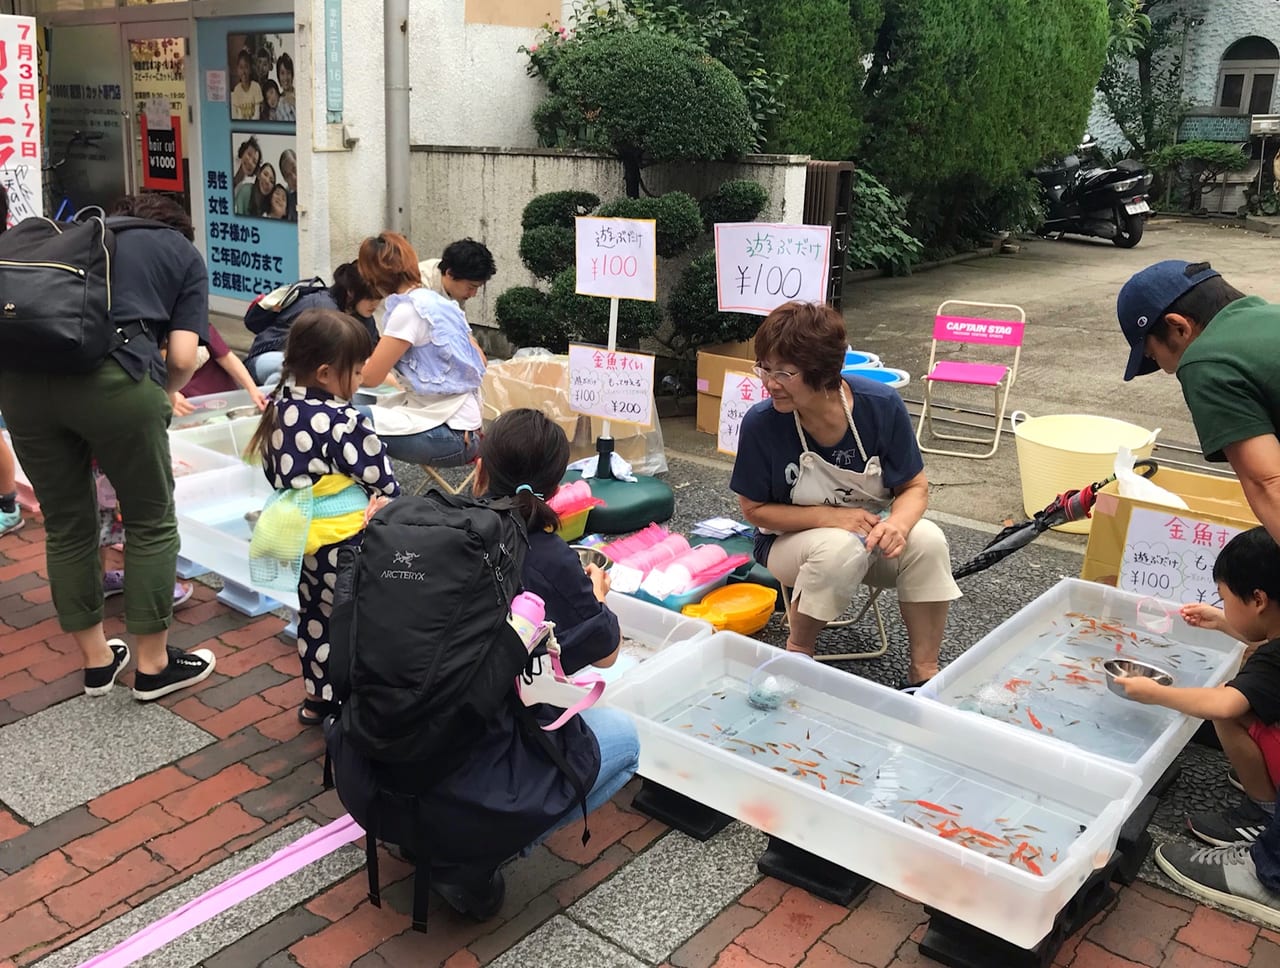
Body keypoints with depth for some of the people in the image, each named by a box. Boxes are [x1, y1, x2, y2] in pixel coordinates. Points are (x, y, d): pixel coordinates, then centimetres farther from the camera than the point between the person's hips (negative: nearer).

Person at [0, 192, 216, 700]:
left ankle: (97, 660, 32)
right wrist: (158, 397, 25)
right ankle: (154, 664, 23)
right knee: (151, 523, 14)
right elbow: (182, 358, 6)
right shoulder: (184, 252, 20)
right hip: (112, 378, -4)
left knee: (66, 526, 18)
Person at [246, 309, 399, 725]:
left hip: (302, 536, 8)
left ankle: (317, 697, 34)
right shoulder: (341, 422, -24)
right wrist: (384, 501, 4)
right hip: (345, 538, -8)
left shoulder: (280, 408, -1)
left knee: (313, 614, 21)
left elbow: (274, 470, 10)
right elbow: (382, 479, -16)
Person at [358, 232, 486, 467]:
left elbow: (370, 377, -11)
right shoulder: (439, 302, 11)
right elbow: (480, 361, 17)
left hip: (448, 435, -9)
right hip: (463, 427, 9)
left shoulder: (408, 310, -13)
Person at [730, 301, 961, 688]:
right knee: (840, 549, -36)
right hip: (793, 539, -2)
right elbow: (755, 510, -11)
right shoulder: (761, 423, -22)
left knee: (927, 540, -29)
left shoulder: (882, 405, -19)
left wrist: (897, 523, -31)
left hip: (870, 532, 2)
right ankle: (797, 651, -9)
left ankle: (924, 670, -12)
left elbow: (915, 486, -8)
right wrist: (831, 517, -25)